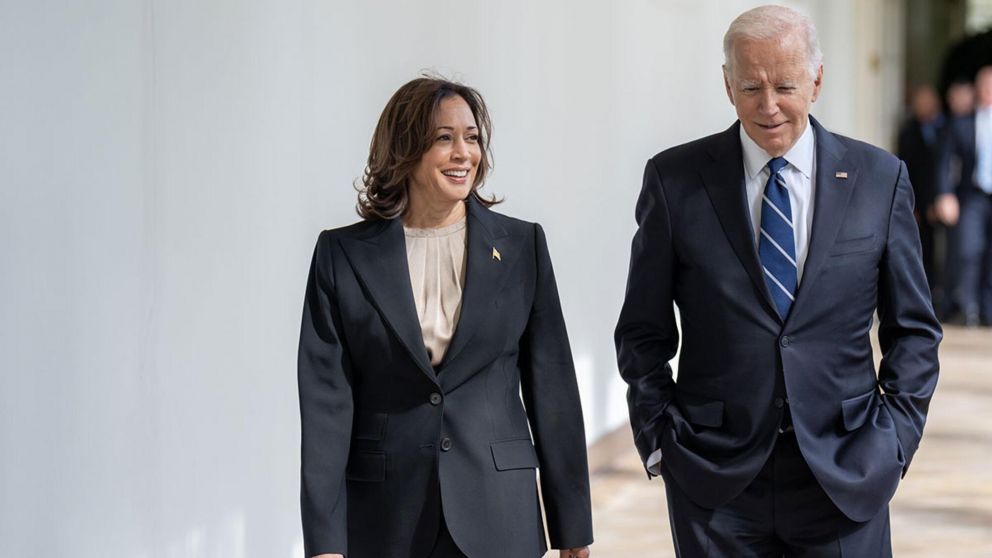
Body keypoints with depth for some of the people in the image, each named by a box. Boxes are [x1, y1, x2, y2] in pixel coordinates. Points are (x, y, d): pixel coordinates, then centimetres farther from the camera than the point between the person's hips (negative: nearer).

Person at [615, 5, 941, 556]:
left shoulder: (879, 178, 3)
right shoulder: (675, 179, 1)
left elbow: (913, 328, 10)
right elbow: (643, 333, 6)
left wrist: (895, 437, 0)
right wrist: (660, 439, -1)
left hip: (846, 474, 1)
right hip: (716, 479, 0)